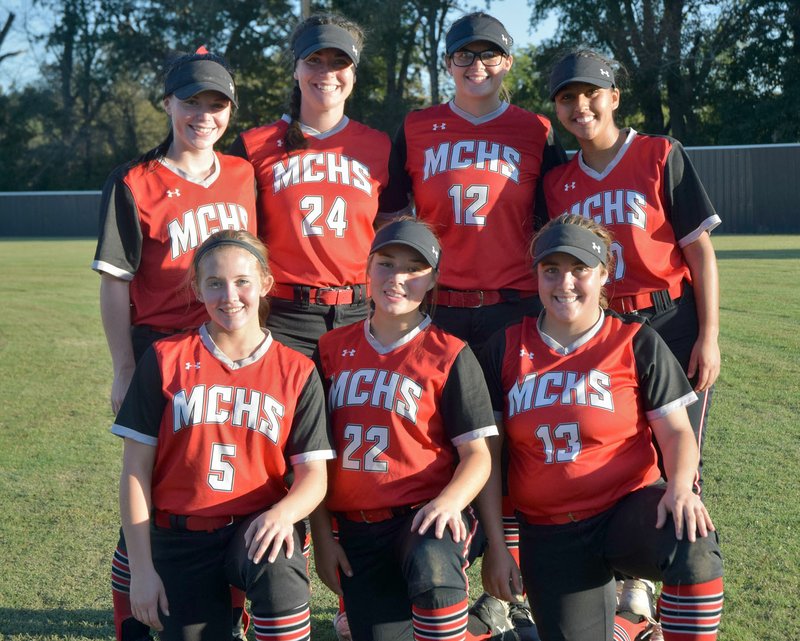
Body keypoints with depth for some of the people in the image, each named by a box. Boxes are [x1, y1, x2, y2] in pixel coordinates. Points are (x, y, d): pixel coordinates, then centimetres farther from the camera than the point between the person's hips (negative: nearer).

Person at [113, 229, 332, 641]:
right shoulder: (165, 360, 1)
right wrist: (142, 568, -4)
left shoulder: (296, 372, 2)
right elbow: (136, 469, 1)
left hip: (257, 529, -1)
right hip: (181, 538, 1)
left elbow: (313, 474, -1)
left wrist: (284, 512, -25)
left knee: (278, 571, -33)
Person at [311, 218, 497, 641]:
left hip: (425, 514, -4)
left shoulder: (448, 355, -1)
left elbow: (477, 453, -4)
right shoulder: (333, 349, 9)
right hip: (358, 529, 4)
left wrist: (449, 501, -25)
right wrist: (321, 537, 5)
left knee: (431, 568, -36)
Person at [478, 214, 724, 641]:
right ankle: (598, 596, 23)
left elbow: (676, 431, -1)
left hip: (629, 507, -2)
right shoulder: (506, 347, 5)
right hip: (549, 535, 2)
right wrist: (495, 545, 2)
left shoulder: (636, 343, 1)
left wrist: (679, 486, -24)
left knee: (693, 548, -34)